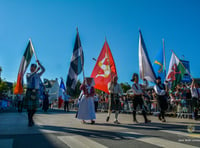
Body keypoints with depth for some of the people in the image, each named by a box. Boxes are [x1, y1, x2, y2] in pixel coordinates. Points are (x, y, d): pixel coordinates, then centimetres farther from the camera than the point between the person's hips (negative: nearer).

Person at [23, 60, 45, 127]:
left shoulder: (38, 74, 14)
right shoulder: (28, 74, 9)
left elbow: (43, 70, 1)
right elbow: (30, 76, -16)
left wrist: (39, 63, -7)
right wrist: (36, 71, -25)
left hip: (36, 92, 2)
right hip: (29, 91, -2)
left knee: (35, 107, 3)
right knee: (29, 106, -2)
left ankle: (30, 117, 29)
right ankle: (30, 121, 9)